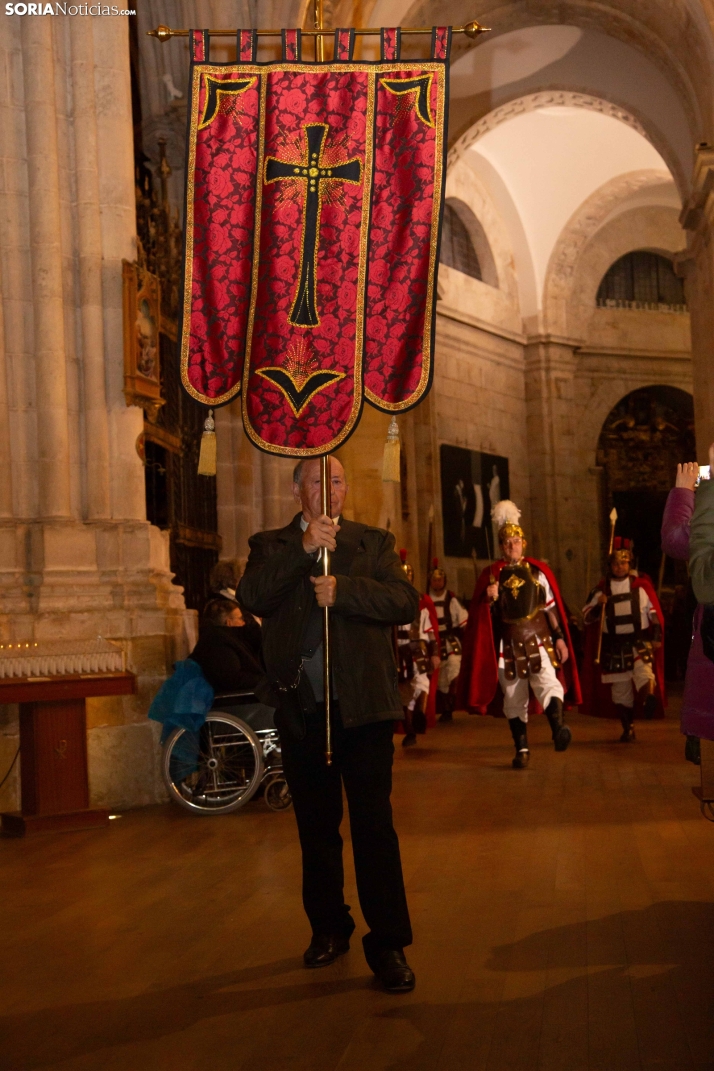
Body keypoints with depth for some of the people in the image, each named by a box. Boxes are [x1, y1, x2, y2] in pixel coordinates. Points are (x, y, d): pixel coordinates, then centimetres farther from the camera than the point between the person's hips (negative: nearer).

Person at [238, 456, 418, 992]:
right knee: (316, 827, 14)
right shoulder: (271, 545, 9)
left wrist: (343, 589, -20)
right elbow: (252, 596, -11)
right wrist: (303, 549, -21)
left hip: (363, 705, -2)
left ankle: (389, 943, 5)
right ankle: (329, 927, 29)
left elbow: (406, 602, -6)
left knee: (374, 825, -3)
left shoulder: (375, 542, 8)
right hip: (301, 708, 2)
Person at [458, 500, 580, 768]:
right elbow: (483, 615, 6)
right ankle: (522, 749, 14)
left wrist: (560, 638, 1)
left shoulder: (538, 571, 5)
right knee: (513, 697, 5)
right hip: (508, 644, 2)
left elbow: (552, 608, 7)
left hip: (538, 639, -1)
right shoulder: (491, 575, 5)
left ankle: (558, 727, -44)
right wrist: (490, 599, -15)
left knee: (547, 682, -25)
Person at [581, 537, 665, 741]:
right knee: (620, 689, 5)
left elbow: (654, 613, 7)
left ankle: (649, 697, -52)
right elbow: (587, 618, 5)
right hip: (614, 647, 1)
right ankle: (628, 729, 16)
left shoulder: (642, 586, 2)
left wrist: (657, 637, 1)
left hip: (639, 642, -1)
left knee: (643, 670, -31)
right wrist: (599, 606, -14)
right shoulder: (601, 590, 5)